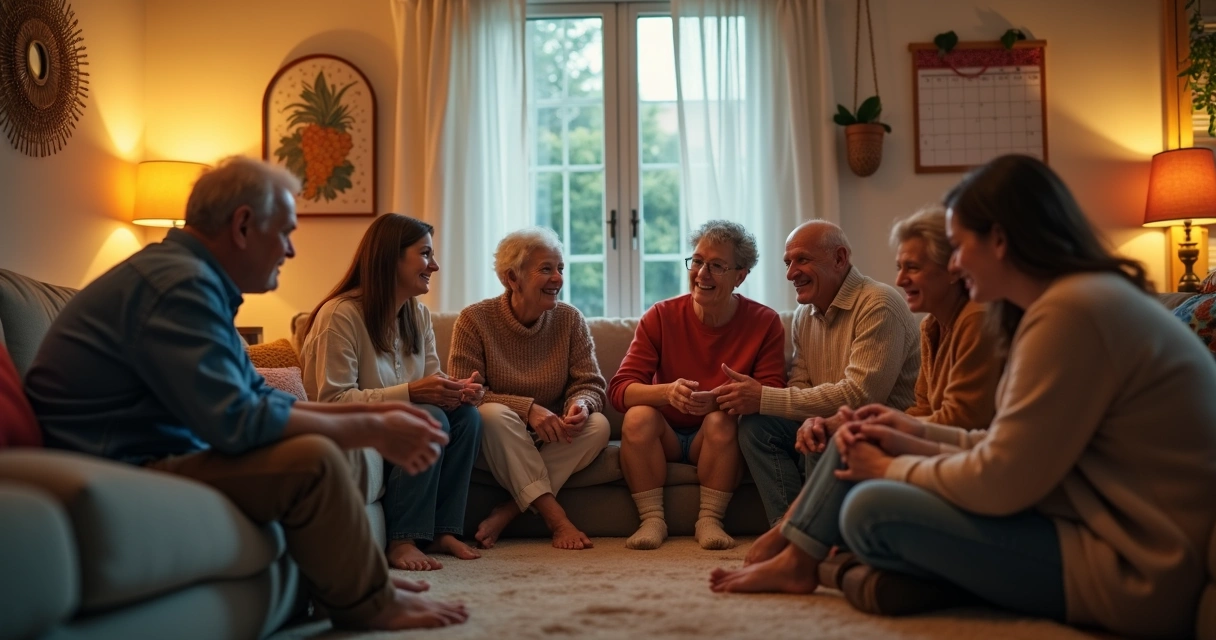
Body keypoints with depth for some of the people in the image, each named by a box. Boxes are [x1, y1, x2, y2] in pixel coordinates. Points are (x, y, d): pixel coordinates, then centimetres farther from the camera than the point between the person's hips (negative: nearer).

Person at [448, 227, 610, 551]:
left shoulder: (570, 319, -1)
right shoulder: (475, 320, -11)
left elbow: (590, 384, -2)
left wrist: (581, 404, -27)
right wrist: (528, 409, -28)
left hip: (552, 443, 3)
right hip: (497, 441, -3)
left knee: (598, 425, -25)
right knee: (493, 413, -35)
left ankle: (507, 512, -26)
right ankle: (555, 517, -32)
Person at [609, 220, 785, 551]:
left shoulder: (765, 323, -7)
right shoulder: (661, 317, -7)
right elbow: (619, 389, -14)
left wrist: (717, 400, -36)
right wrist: (667, 391, -36)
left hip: (716, 439, -1)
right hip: (665, 437, 1)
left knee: (723, 421, -32)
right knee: (638, 415, -29)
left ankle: (709, 520, -18)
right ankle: (652, 519, -18)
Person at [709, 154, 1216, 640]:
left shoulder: (1073, 313, -21)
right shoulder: (1088, 294, 11)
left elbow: (1000, 483, -21)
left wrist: (892, 468, -5)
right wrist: (919, 439, 6)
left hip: (1132, 573, -10)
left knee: (871, 510, -20)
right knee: (867, 443, 8)